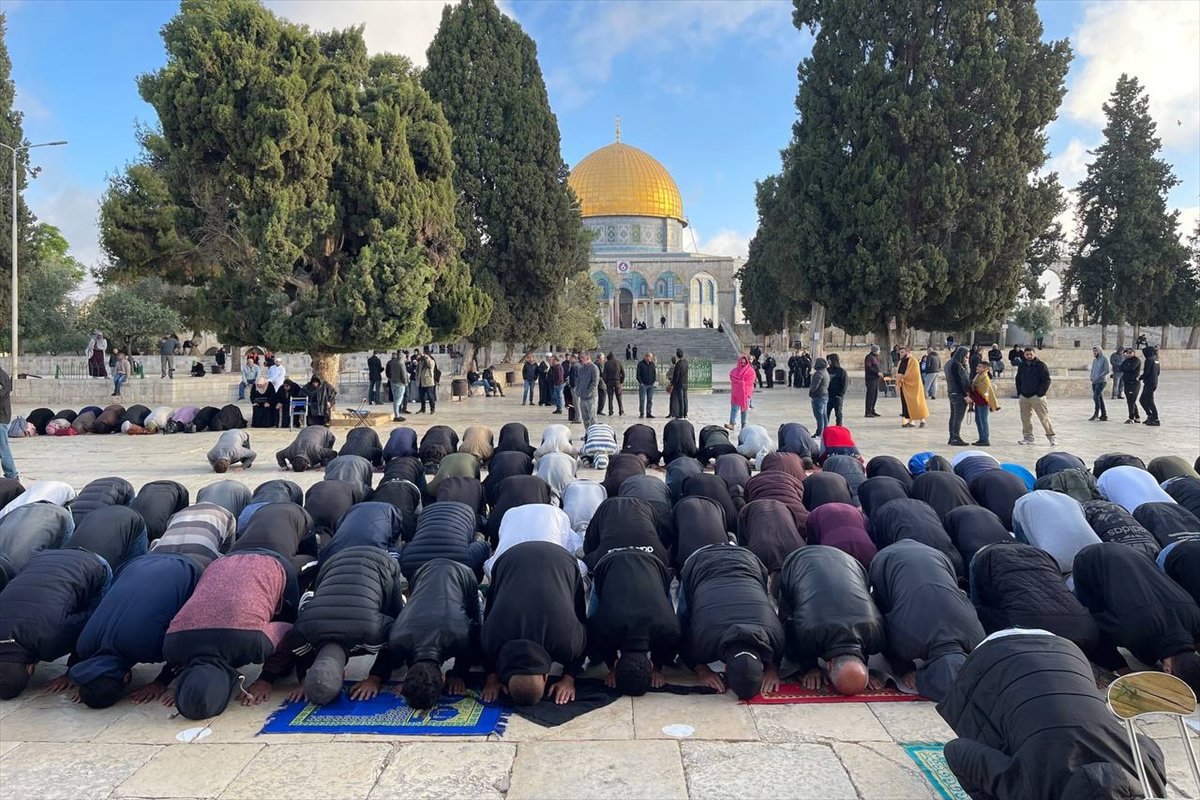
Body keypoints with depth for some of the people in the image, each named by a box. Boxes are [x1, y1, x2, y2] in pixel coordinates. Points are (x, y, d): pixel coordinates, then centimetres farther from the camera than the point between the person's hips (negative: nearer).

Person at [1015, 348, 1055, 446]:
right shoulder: (1022, 366, 11)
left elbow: (1046, 380, -8)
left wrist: (1040, 393, -14)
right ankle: (1028, 437, 16)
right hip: (1024, 397, 5)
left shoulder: (1041, 365, -6)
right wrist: (1019, 393, 10)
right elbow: (1018, 380, 19)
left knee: (1044, 417, -6)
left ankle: (1051, 436, 2)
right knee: (1025, 418, 7)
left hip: (1037, 396, -5)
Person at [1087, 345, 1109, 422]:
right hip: (1094, 382, 7)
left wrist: (1098, 377, -20)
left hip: (1101, 381, -7)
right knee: (1099, 398, 9)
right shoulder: (1094, 360, 17)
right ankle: (1104, 415, 13)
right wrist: (1091, 376, 4)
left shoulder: (1104, 359, -5)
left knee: (1096, 397, -17)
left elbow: (1106, 370, -13)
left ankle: (1096, 414, -15)